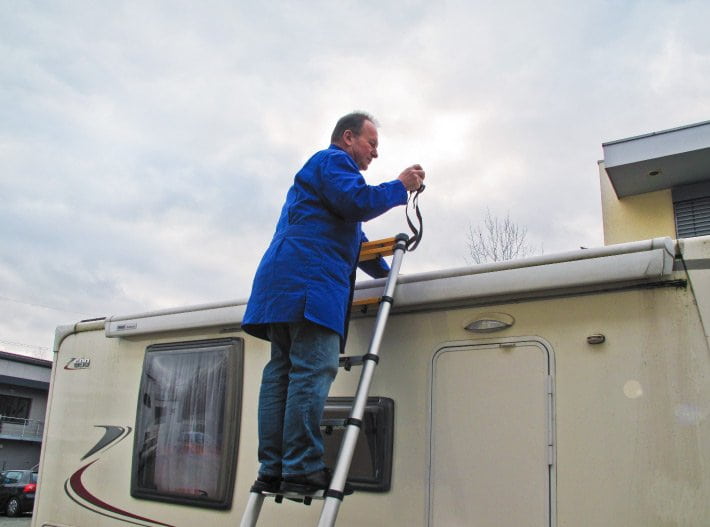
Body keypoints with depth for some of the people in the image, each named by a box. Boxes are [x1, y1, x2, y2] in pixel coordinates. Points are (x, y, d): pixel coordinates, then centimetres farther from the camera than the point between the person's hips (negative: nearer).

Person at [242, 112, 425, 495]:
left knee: (282, 371, 1)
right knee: (312, 371, -15)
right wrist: (400, 187, 3)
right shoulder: (333, 159, 7)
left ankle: (273, 471, 0)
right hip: (311, 280, -10)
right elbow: (357, 203, -12)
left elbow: (352, 240, 42)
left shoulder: (319, 168, 39)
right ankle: (302, 470, -18)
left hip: (282, 282, 10)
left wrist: (387, 273, 42)